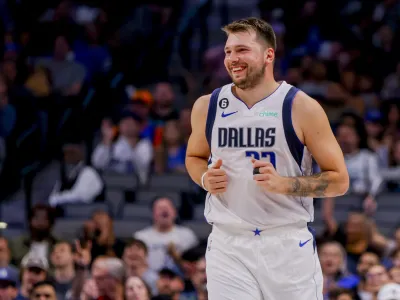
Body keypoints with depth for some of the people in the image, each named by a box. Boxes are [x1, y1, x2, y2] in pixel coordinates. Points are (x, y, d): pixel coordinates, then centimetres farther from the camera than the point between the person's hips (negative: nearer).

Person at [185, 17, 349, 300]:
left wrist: (283, 183, -18)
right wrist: (205, 179, 0)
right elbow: (194, 157, 24)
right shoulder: (207, 106, 5)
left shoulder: (302, 107, -5)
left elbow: (339, 181, -2)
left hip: (288, 244, -2)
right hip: (228, 245, 2)